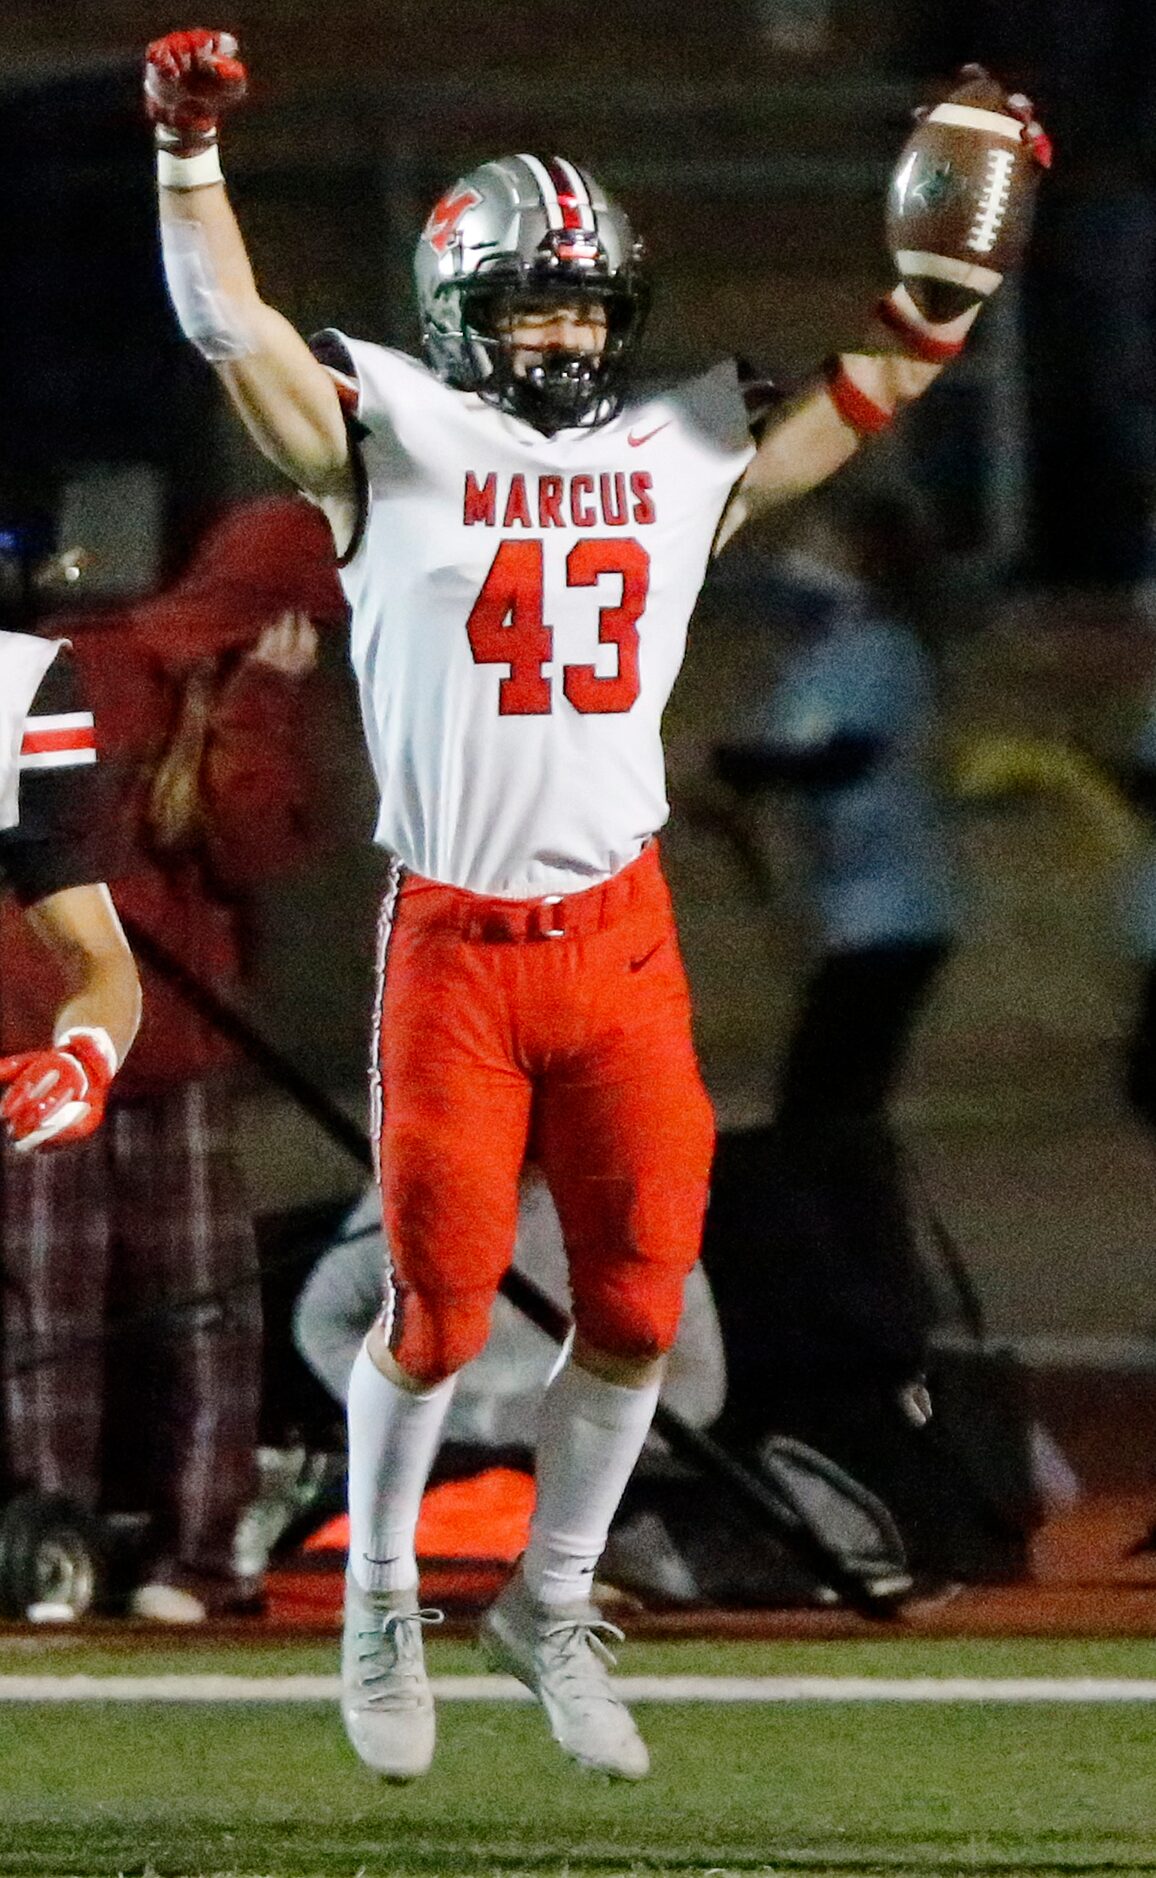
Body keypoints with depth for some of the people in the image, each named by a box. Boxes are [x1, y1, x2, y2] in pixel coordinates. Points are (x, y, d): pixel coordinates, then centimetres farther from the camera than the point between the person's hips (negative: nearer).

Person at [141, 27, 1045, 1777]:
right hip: (452, 942, -4)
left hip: (622, 937, 4)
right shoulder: (400, 445, 1)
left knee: (637, 1302, 3)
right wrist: (187, 143, -13)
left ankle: (551, 1604, 22)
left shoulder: (682, 459, 11)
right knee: (440, 1306, -2)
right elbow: (228, 324, -6)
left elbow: (871, 388, 19)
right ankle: (380, 1613, 18)